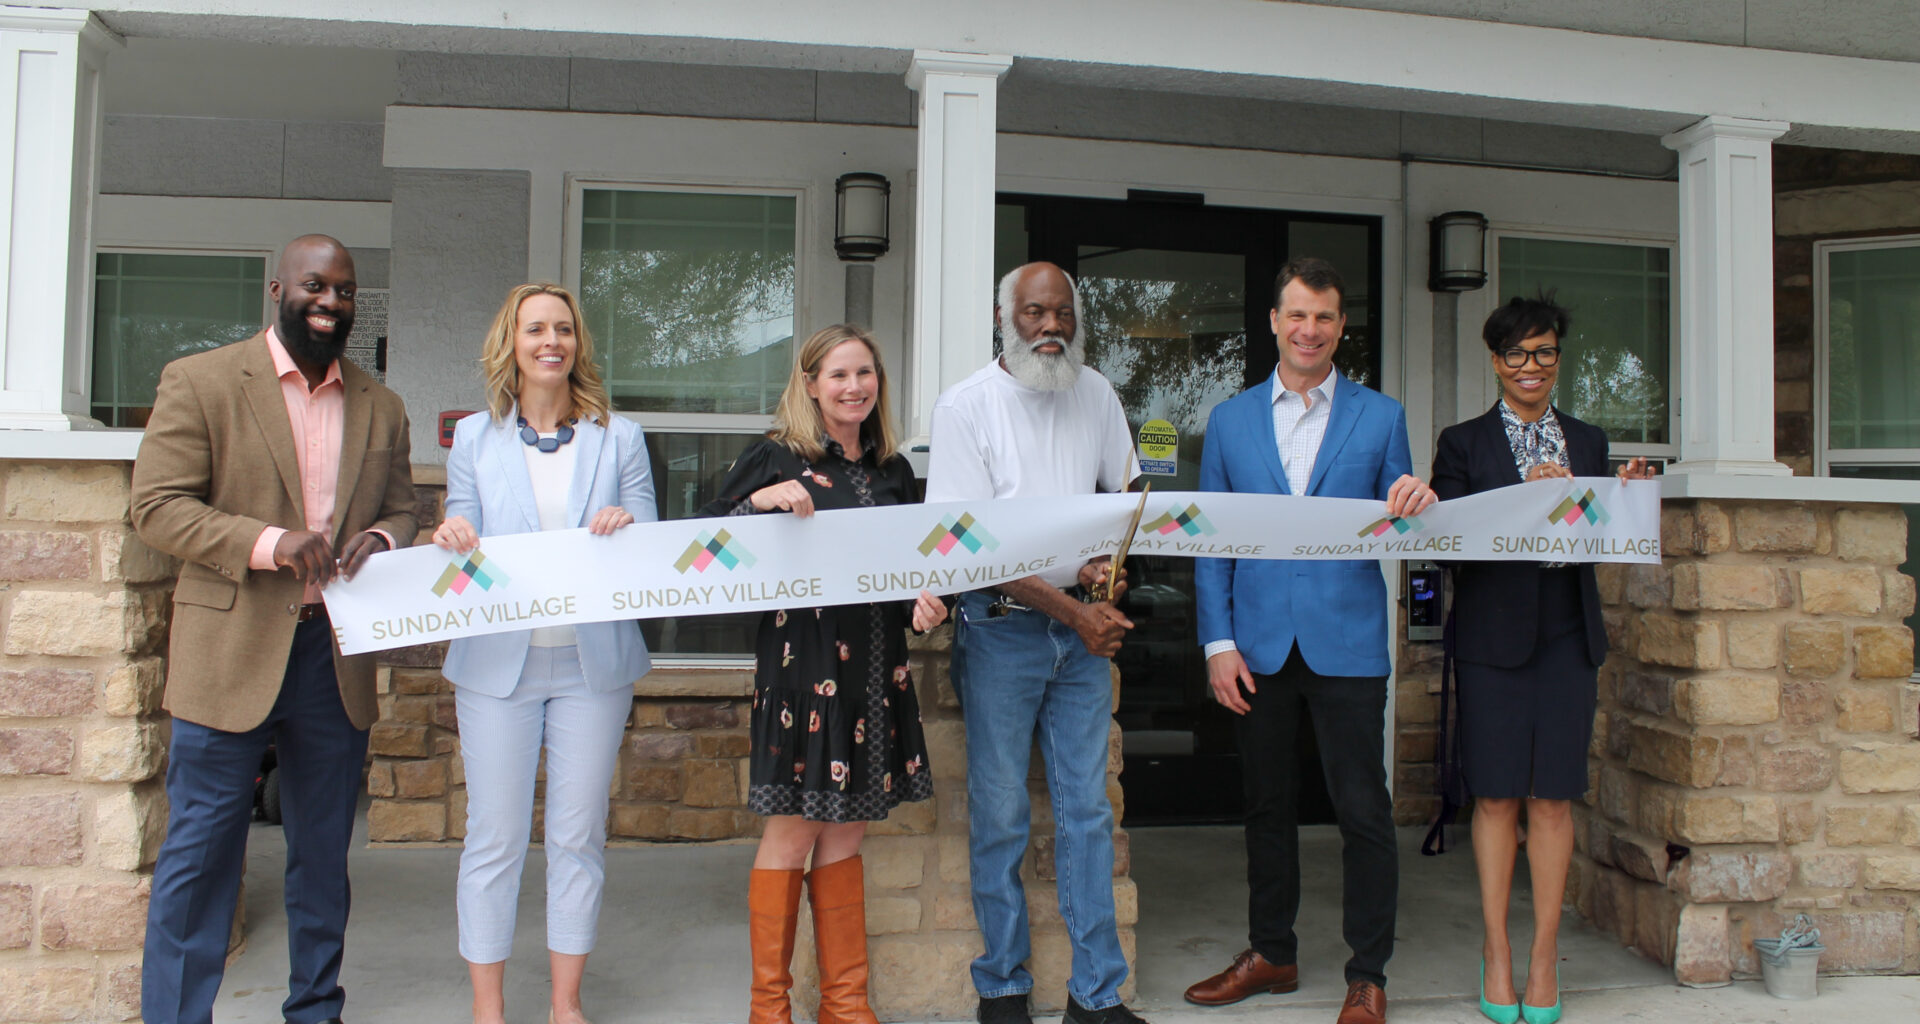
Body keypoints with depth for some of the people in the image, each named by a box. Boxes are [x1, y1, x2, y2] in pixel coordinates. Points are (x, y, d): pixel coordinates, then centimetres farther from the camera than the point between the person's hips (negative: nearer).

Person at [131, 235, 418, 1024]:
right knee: (202, 850, 2)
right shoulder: (199, 382, -1)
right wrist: (272, 541, -20)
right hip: (231, 655, -4)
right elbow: (157, 506, -8)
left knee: (324, 853, 14)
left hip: (338, 656, 4)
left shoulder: (381, 409, 12)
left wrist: (380, 538, -9)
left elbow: (402, 510, 15)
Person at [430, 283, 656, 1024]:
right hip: (498, 660, 0)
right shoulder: (475, 437, 7)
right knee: (495, 838, 5)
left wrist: (626, 524, -17)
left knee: (579, 836, 8)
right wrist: (451, 538, -16)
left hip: (594, 661, 1)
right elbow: (462, 551, 7)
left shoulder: (619, 437, 7)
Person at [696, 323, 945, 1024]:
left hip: (875, 669, 5)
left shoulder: (893, 471, 13)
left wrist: (927, 607, -1)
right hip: (802, 662, -5)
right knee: (791, 831, 1)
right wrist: (761, 500, -22)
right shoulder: (777, 458, -2)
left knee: (845, 834, 12)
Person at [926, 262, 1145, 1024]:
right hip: (1002, 627, -3)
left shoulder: (1095, 395, 7)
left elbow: (1126, 495, 17)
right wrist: (1075, 612, -16)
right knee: (1000, 813, 3)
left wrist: (1109, 559, -5)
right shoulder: (967, 405, -7)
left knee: (1088, 809, 7)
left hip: (1084, 628, 4)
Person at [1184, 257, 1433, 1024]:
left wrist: (1415, 504, -18)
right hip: (1260, 643, 2)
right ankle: (1270, 952, 29)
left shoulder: (1380, 416, 5)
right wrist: (1219, 643, -2)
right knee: (1267, 805, 13)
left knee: (1363, 810, 1)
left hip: (1346, 643, -2)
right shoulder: (1229, 420, 8)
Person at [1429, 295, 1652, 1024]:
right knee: (1496, 797, 2)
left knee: (1553, 798, 4)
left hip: (1567, 636, 2)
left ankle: (1544, 955, 15)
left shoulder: (1589, 442, 13)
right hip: (1493, 636, -2)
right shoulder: (1463, 443, 3)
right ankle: (1495, 950, 14)